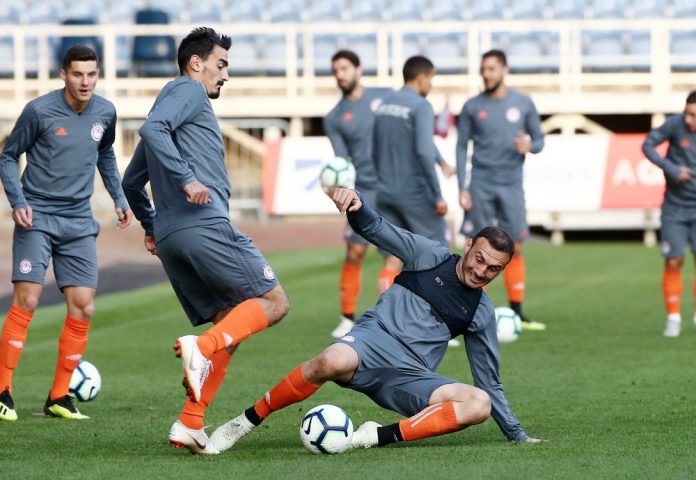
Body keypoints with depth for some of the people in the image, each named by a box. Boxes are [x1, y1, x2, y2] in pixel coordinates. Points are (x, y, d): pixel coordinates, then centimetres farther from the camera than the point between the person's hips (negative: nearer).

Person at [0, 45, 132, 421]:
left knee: (83, 309, -2)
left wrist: (118, 197, 13)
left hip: (79, 224, 5)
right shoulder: (39, 111, -10)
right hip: (37, 217, -4)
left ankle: (59, 398, 8)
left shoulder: (105, 113, 4)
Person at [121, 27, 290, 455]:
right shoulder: (188, 90, 4)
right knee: (273, 302, -6)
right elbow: (152, 129, -17)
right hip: (204, 224, -9)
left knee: (229, 323, 10)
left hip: (170, 239, 9)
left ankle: (190, 426, -2)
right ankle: (199, 348, -28)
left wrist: (151, 227, 42)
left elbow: (131, 182, 35)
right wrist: (186, 179, -20)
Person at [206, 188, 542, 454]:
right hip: (373, 340, -3)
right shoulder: (430, 256, 10)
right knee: (333, 362, -41)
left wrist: (517, 435, 22)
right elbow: (375, 228, 3)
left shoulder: (481, 313, 17)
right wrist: (356, 204, -20)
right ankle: (244, 423, -23)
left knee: (479, 403, -25)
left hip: (409, 377, 3)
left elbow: (489, 381, 24)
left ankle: (382, 436, -31)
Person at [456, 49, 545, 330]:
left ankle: (517, 313, 9)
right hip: (481, 185, -1)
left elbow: (539, 140, 11)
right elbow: (462, 146, 4)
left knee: (514, 249, 2)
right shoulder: (472, 107, 2)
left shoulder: (523, 104, 5)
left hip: (511, 185, 1)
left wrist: (529, 146, -14)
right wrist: (462, 188, -3)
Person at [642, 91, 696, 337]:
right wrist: (671, 168, -17)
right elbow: (648, 144, -6)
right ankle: (673, 318, 10)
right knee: (673, 262, -3)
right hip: (675, 208, -1)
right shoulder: (676, 124, -13)